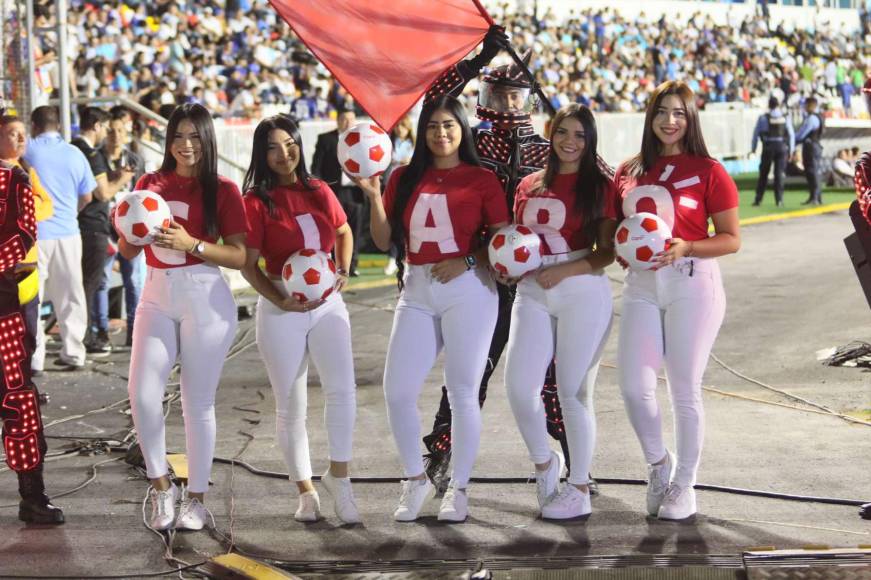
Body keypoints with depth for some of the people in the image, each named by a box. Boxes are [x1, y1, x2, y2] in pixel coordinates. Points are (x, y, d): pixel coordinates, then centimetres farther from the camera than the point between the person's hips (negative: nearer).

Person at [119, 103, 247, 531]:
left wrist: (191, 244, -20)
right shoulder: (150, 185, 10)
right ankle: (161, 485, 9)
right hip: (157, 295, 3)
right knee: (142, 393, -10)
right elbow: (128, 252, 13)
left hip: (205, 298, -3)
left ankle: (196, 497, 15)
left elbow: (239, 256, -9)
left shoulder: (222, 190, -1)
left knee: (198, 402, 2)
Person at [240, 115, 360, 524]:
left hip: (328, 303, 2)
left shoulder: (319, 192, 5)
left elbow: (343, 232, 22)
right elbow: (249, 265, -7)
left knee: (341, 388, -14)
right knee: (290, 406, 5)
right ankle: (306, 491, 18)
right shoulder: (256, 201, -6)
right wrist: (282, 301, -18)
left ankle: (338, 476, 2)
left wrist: (343, 271, 5)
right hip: (282, 308, -2)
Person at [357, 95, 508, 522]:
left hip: (467, 290, -4)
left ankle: (458, 489, 13)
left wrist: (467, 262, -15)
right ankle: (415, 479, 18)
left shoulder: (481, 180, 1)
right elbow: (384, 240, 11)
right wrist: (374, 196, -2)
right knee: (397, 391, -2)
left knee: (462, 393, 1)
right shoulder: (405, 179, 11)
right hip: (416, 292, 4)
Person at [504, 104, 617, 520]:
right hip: (533, 293, 4)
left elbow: (607, 252, -4)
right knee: (519, 387, -5)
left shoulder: (600, 185, 0)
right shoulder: (529, 186, 13)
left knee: (573, 392, -1)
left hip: (583, 292, -4)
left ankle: (579, 489, 10)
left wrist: (564, 270, -17)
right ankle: (544, 463, 21)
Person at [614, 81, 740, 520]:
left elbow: (731, 239, -4)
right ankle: (658, 463, 20)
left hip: (691, 282, -4)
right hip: (641, 285, 4)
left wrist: (685, 248, -19)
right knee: (633, 384, -5)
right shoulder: (629, 172, 11)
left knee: (685, 388, 1)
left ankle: (683, 485, 15)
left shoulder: (708, 172, -3)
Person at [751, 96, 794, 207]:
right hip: (782, 147, 1)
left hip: (768, 148, -1)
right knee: (779, 174, 4)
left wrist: (753, 148, 8)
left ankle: (758, 199, 9)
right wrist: (791, 150, 10)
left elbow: (756, 133, -1)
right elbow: (791, 134, 3)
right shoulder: (785, 118, 3)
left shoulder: (763, 118, -3)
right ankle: (779, 200, -1)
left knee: (763, 174, 8)